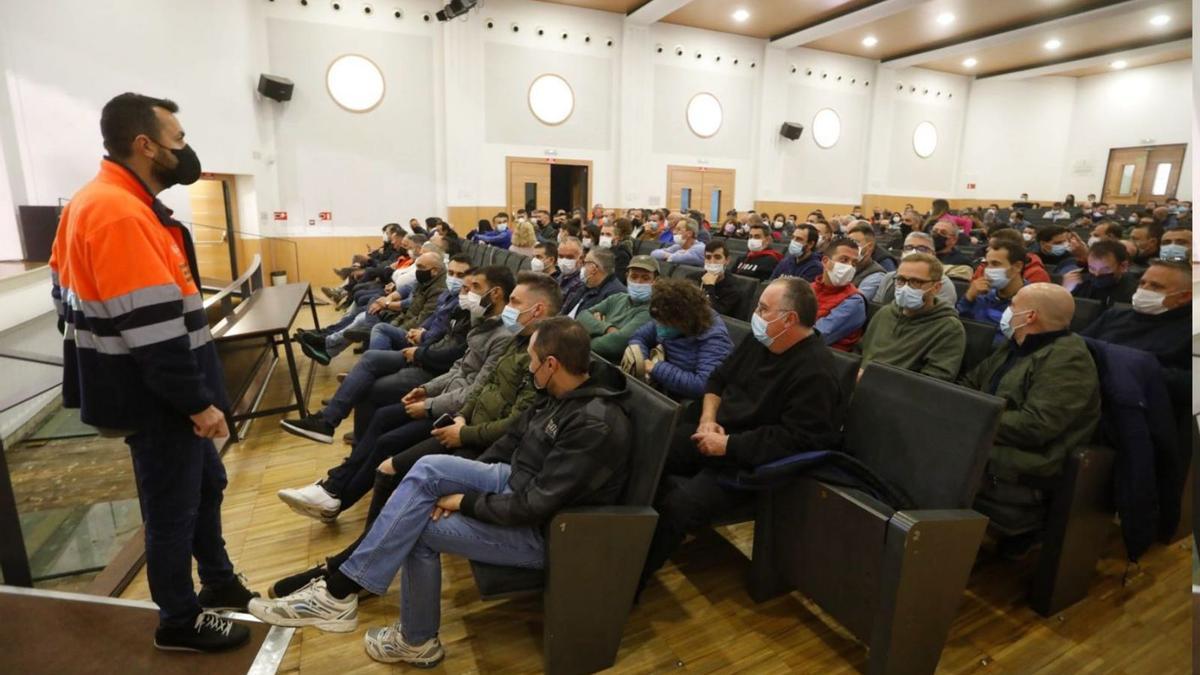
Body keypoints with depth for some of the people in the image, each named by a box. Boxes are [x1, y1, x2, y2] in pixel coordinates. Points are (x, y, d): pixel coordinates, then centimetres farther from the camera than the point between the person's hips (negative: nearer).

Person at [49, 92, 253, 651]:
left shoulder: (103, 202, 10)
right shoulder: (120, 213, -23)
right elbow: (150, 328, -27)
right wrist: (198, 402, -20)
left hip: (163, 392, 10)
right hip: (156, 397, -10)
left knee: (206, 483, 21)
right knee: (173, 506, 6)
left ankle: (219, 582, 39)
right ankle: (180, 622, 26)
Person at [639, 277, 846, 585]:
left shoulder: (815, 372, -19)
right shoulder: (759, 341, 7)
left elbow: (793, 439, -24)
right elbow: (718, 378, 16)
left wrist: (727, 445, -21)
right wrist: (708, 417, -3)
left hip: (752, 459, -8)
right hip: (715, 432, 8)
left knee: (680, 505, -28)